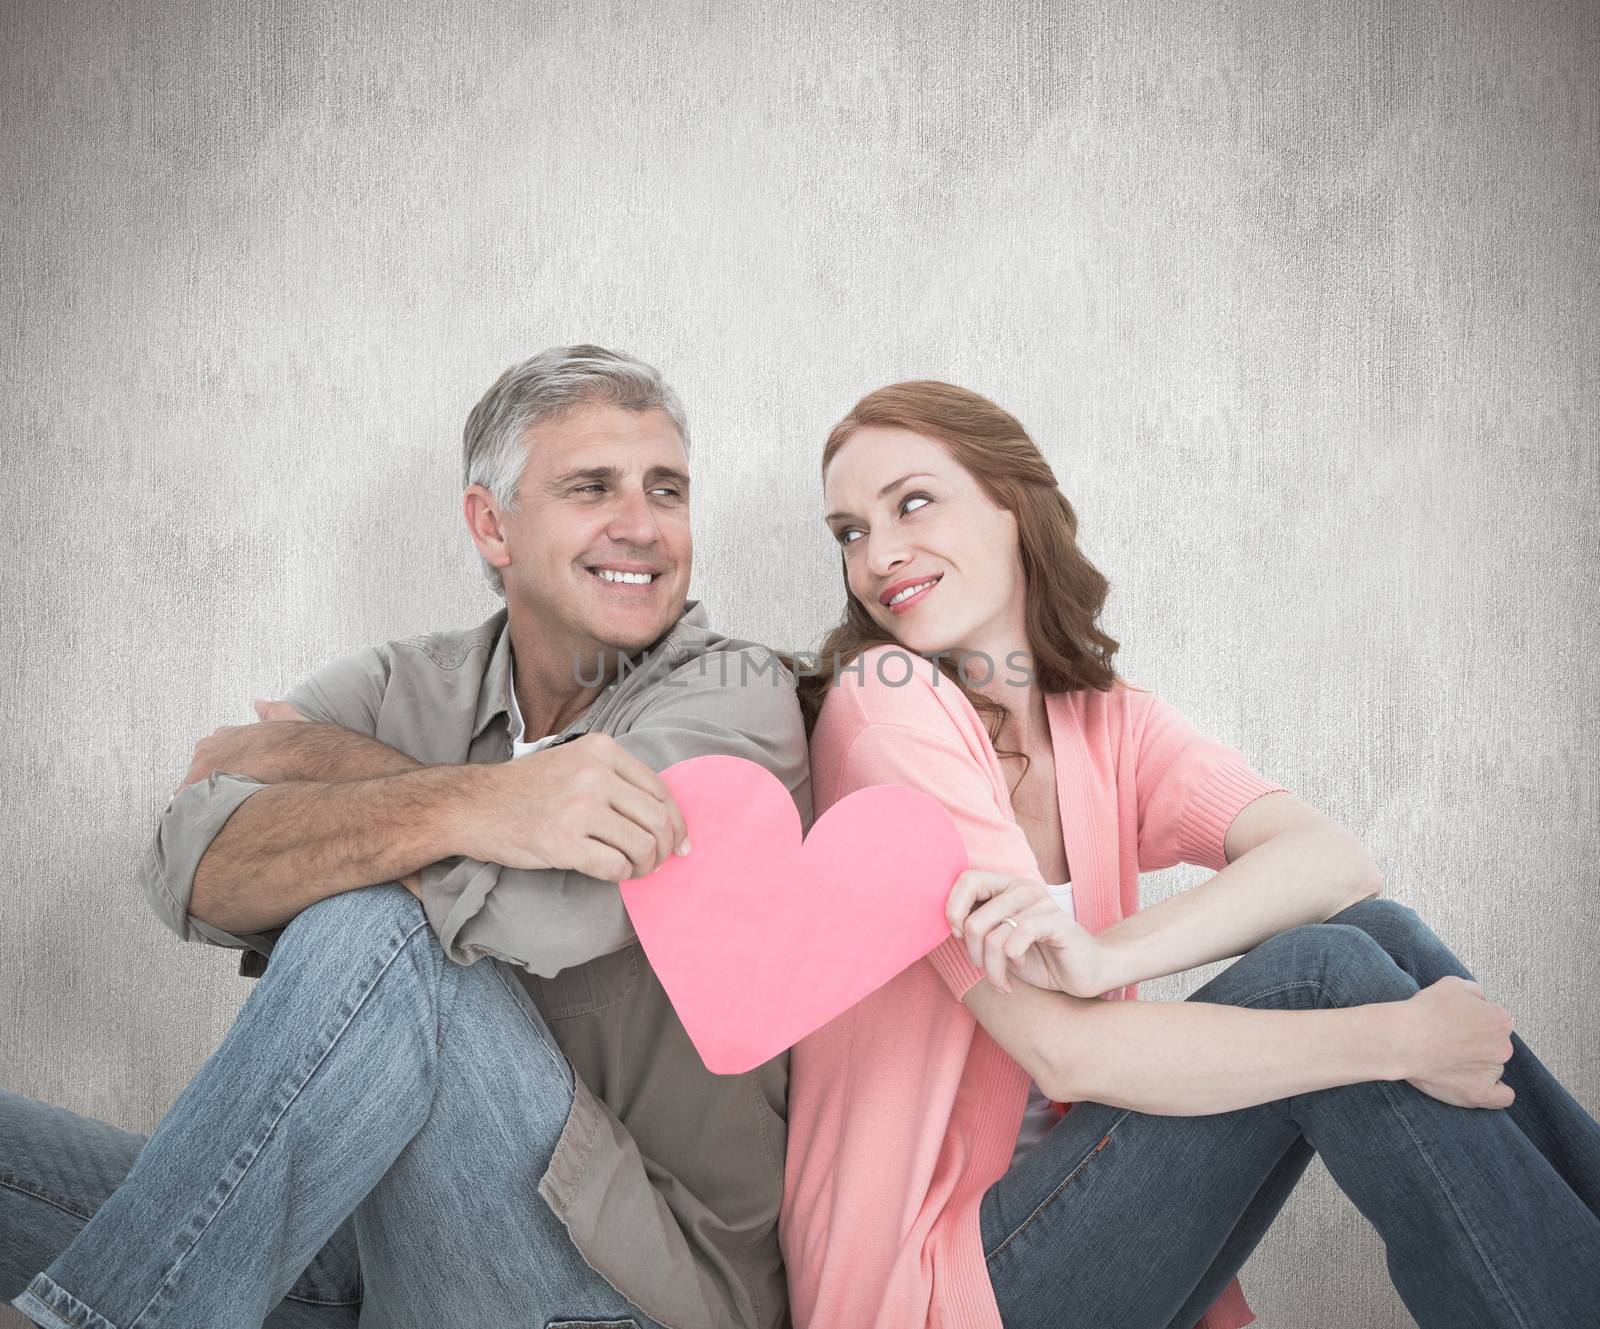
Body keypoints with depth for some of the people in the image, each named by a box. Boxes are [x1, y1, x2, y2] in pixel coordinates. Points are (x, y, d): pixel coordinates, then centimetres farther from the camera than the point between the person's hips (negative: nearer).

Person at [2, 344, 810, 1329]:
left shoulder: (734, 696, -10)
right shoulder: (404, 686, 3)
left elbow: (545, 909, -28)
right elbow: (196, 873, -15)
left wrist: (310, 756, -10)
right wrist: (461, 804, -35)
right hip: (377, 1236, 5)